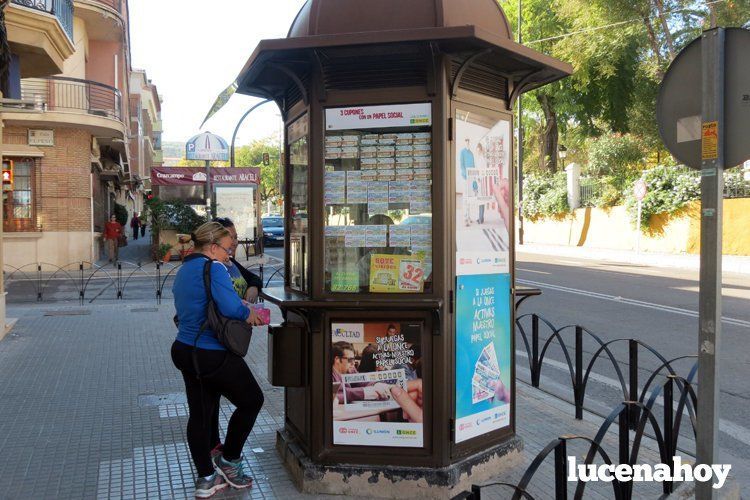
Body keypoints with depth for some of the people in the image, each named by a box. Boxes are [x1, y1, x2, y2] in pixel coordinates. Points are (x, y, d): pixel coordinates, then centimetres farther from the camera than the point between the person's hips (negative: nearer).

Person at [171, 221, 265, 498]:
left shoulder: (184, 270, 13)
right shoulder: (213, 268, -17)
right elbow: (231, 308, -30)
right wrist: (248, 314, -8)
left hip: (184, 350, 9)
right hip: (212, 356, -9)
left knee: (199, 413, 15)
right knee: (252, 400, 10)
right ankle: (228, 460, 20)